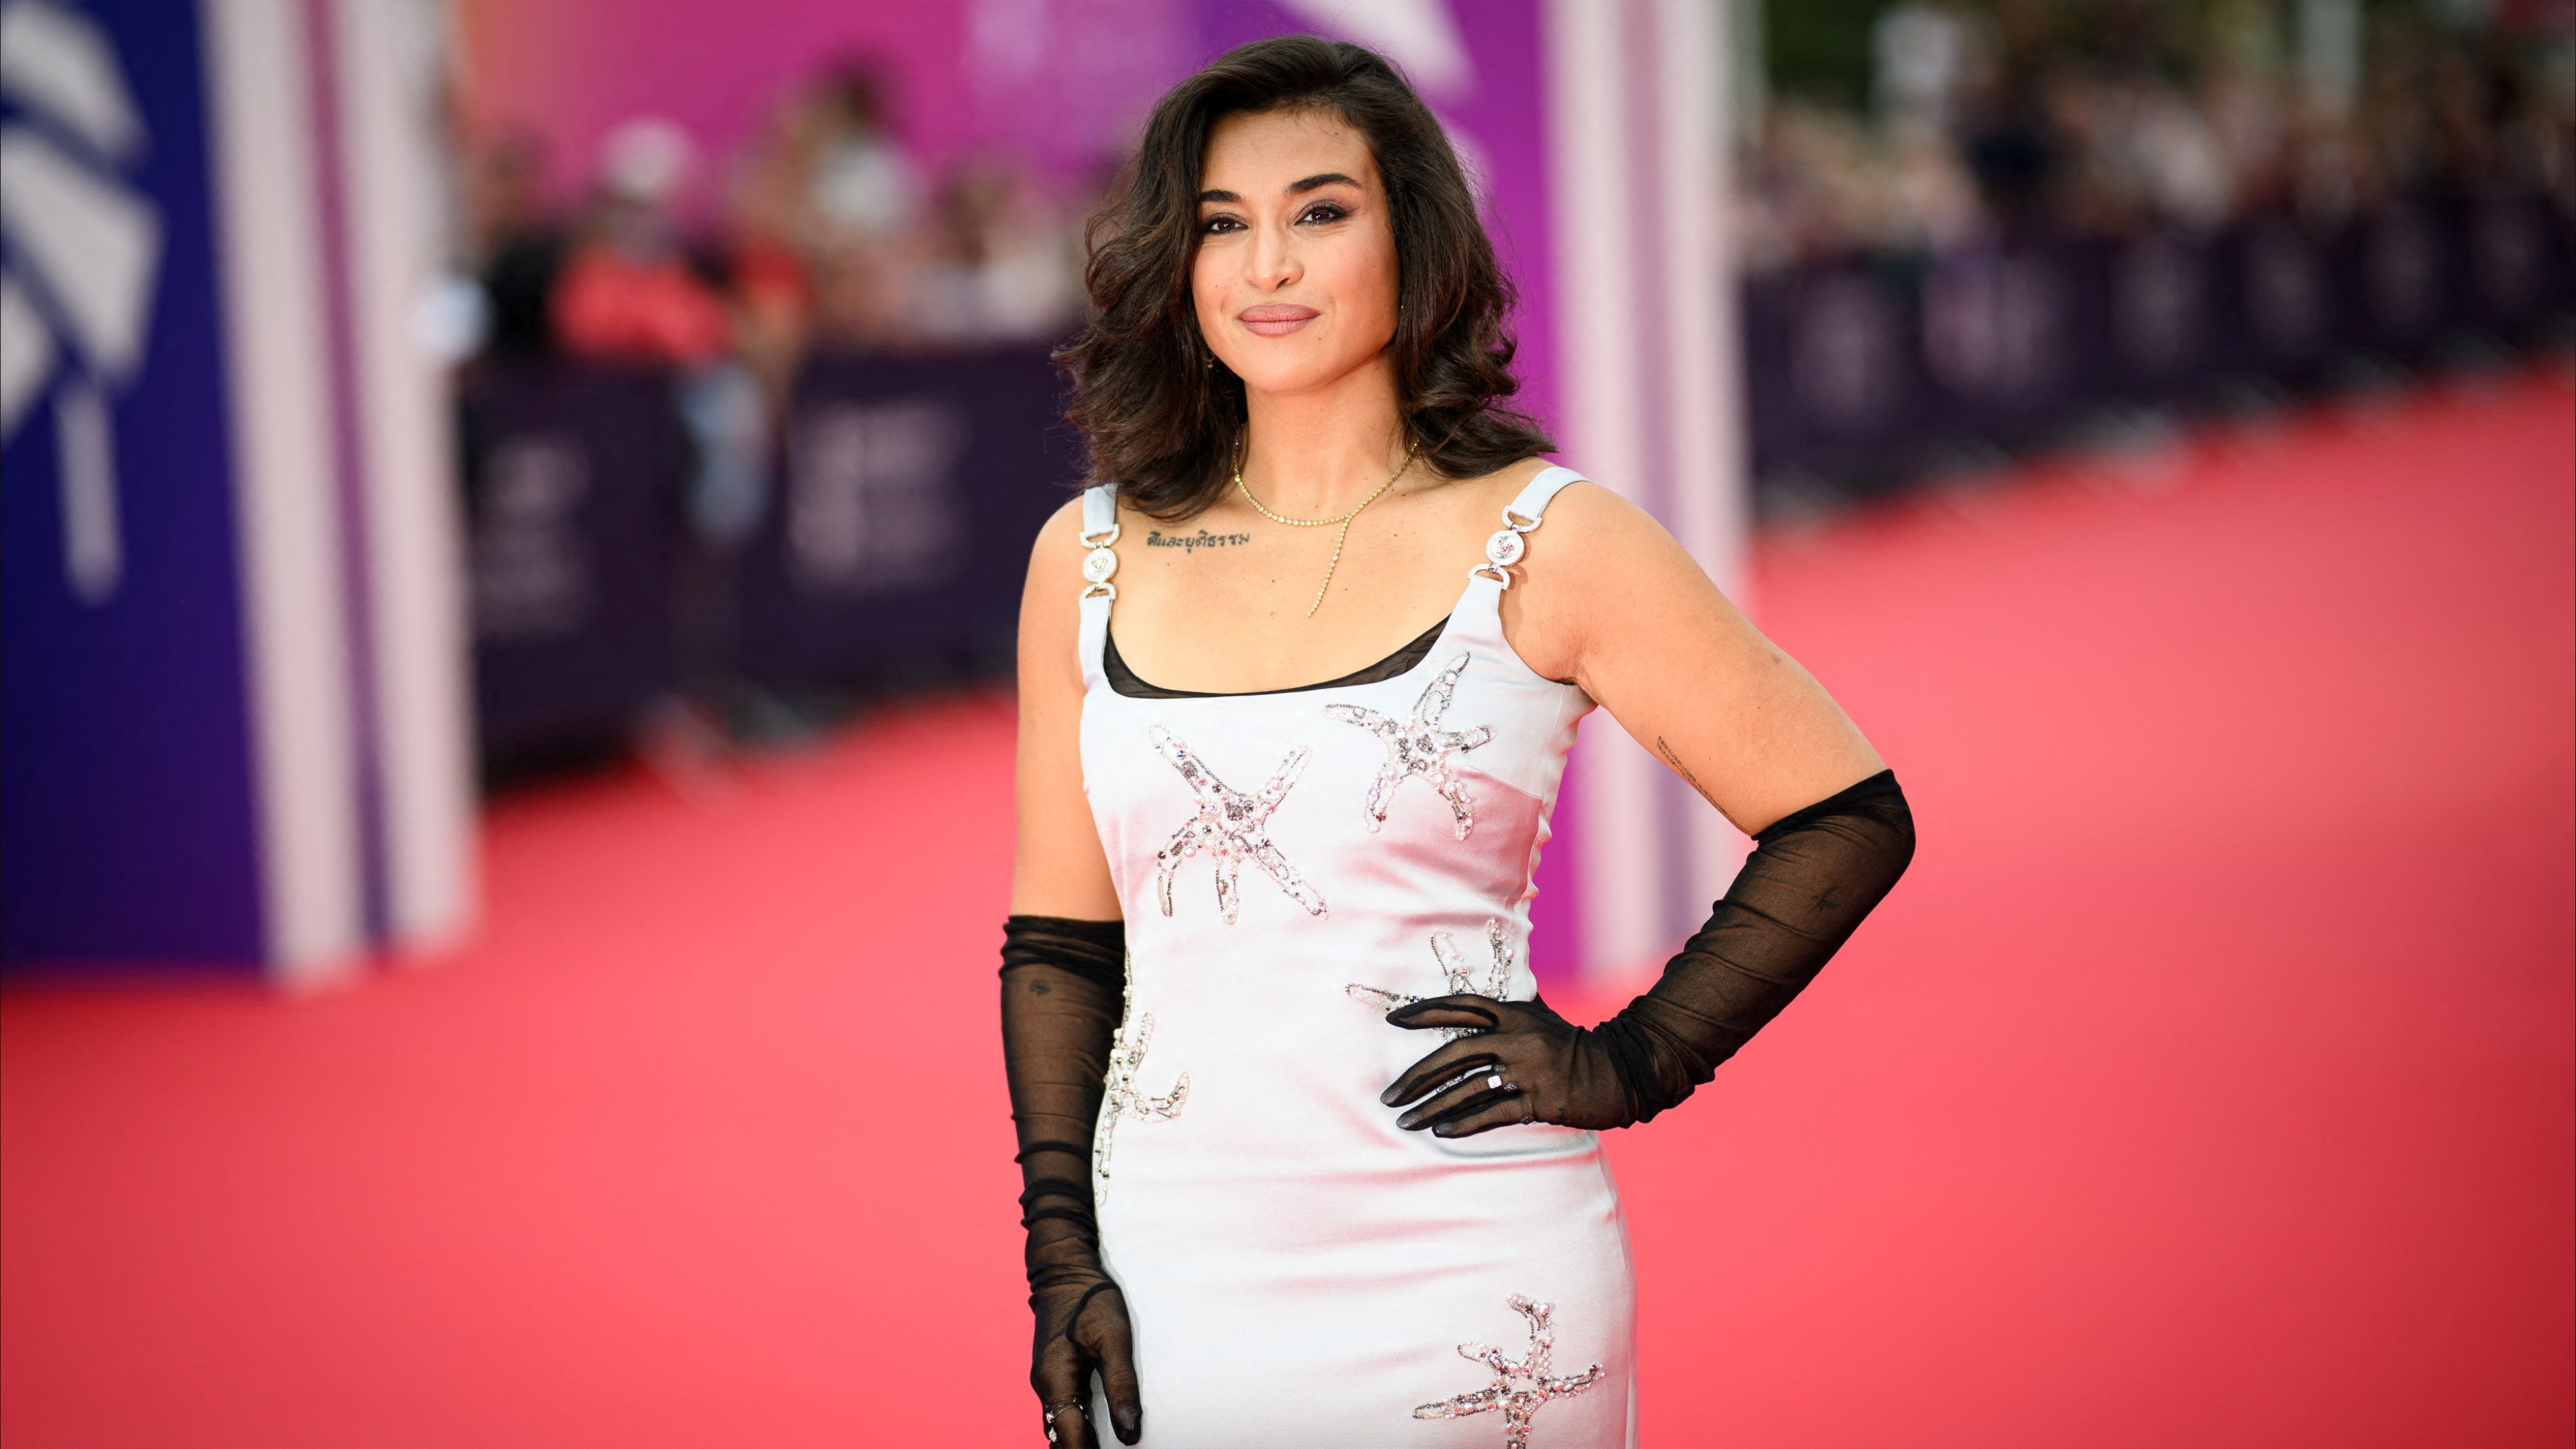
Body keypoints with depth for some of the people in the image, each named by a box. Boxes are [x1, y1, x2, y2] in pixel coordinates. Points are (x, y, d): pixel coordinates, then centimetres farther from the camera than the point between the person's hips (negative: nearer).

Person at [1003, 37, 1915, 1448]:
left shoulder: (1542, 541, -5)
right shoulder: (1089, 558, 5)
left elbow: (1847, 817, -1)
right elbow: (1057, 940, 9)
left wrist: (1632, 1064, -6)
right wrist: (1060, 1260, 2)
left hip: (1466, 1285, -2)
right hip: (1173, 1288, 3)